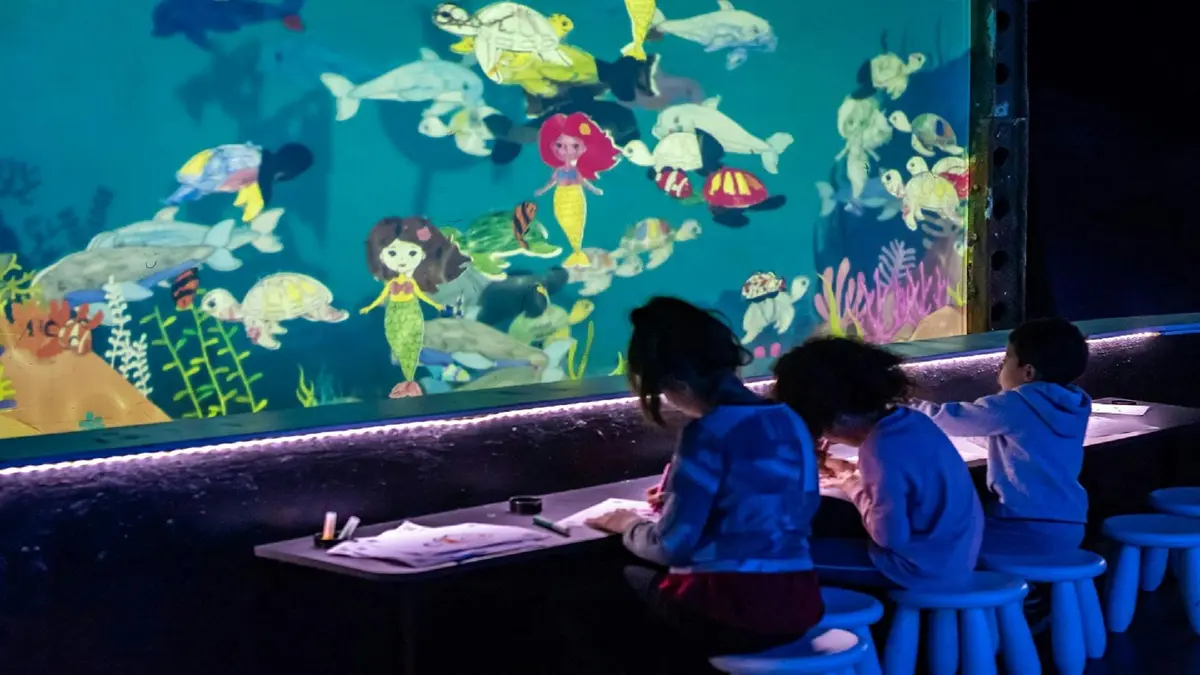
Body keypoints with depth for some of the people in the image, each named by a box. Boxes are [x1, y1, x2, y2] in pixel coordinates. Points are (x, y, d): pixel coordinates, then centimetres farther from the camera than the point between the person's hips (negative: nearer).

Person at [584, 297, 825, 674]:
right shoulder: (789, 421, 9)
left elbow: (671, 546, -11)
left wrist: (630, 527, 9)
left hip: (733, 612, -8)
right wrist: (680, 493, 28)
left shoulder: (709, 433, -14)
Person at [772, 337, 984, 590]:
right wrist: (855, 475, 11)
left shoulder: (881, 449, -25)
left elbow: (890, 535, -21)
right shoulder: (908, 420, 1)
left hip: (923, 566, -9)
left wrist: (856, 490, -7)